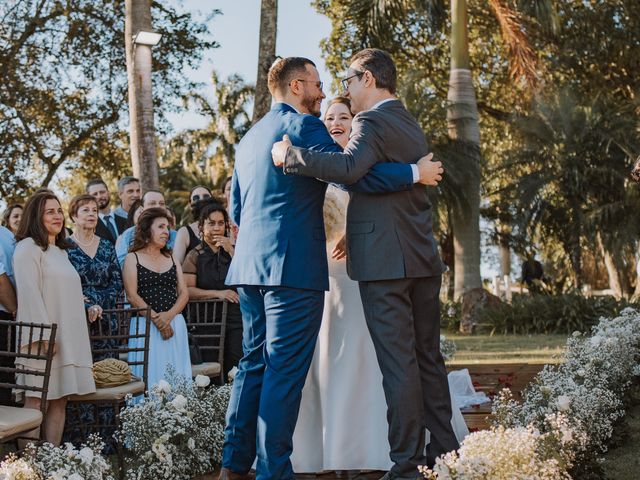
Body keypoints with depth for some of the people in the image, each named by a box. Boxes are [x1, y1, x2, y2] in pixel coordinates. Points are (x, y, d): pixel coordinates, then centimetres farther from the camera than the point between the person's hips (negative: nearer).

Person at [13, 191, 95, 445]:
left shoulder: (60, 251, 22)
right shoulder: (28, 247, -5)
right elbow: (29, 293, -14)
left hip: (68, 336, 8)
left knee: (60, 401, 6)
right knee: (36, 402, -8)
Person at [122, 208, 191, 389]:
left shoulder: (171, 259, 18)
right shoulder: (133, 258, 5)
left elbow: (184, 293, 8)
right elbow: (132, 296, -6)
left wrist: (169, 315, -10)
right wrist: (155, 318, -15)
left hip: (175, 324, 4)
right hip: (146, 325, -4)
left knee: (176, 377, 0)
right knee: (151, 374, -8)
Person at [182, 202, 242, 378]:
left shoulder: (233, 250, 13)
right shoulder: (195, 256, 7)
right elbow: (187, 290, -5)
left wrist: (231, 251, -6)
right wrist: (218, 293, -13)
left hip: (236, 319, 1)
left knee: (235, 369, -10)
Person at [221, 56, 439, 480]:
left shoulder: (249, 138, 20)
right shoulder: (302, 125, -7)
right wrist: (413, 173, -8)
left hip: (250, 267, 9)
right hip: (293, 267, -9)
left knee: (255, 364, 13)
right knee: (286, 370, -5)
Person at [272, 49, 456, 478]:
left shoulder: (372, 122, -10)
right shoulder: (411, 125, 19)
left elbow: (348, 168, -29)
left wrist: (291, 154, -22)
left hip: (386, 261, -9)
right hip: (423, 258, 9)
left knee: (399, 364, -6)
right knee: (429, 357, 14)